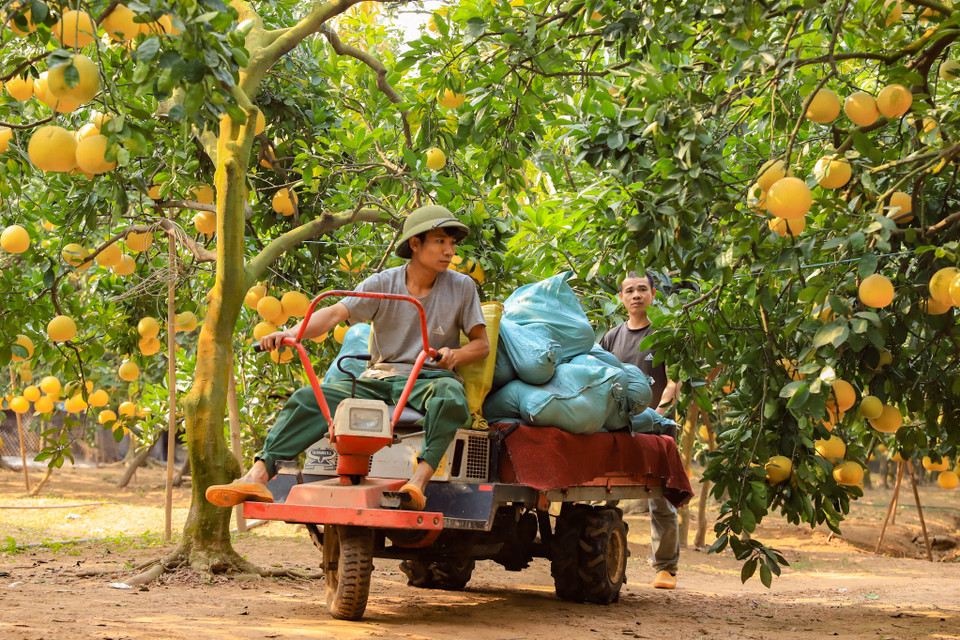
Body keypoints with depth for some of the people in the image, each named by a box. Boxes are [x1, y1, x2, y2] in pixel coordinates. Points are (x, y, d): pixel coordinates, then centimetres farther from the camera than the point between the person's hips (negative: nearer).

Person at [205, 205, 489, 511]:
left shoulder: (462, 287, 4)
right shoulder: (382, 284, 3)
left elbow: (481, 343, 6)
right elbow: (335, 313, -9)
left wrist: (455, 354, -18)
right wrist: (291, 333, -27)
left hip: (429, 379, -2)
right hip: (378, 379, 2)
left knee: (450, 392, -40)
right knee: (308, 398, -20)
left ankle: (420, 478, -52)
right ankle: (258, 476, -31)